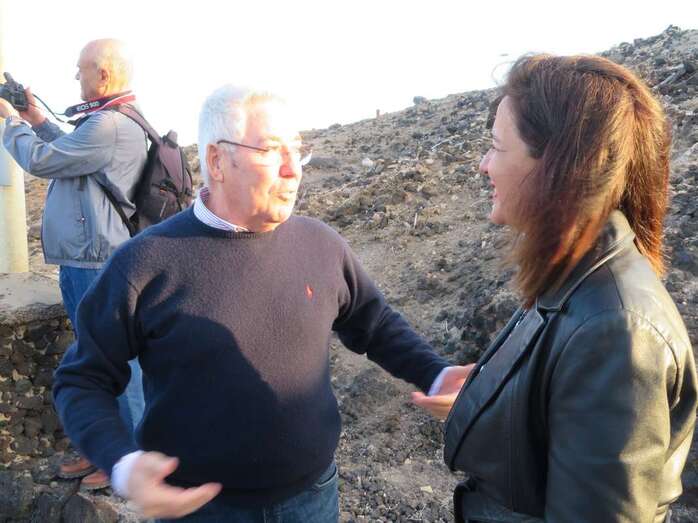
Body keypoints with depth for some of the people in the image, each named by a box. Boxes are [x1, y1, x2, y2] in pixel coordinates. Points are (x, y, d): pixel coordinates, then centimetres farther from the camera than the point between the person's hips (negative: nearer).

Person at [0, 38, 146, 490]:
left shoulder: (109, 127, -20)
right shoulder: (113, 122, 13)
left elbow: (40, 161, -12)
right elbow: (71, 155, 27)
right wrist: (38, 120, 22)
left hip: (99, 268, -11)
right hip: (84, 264, 11)